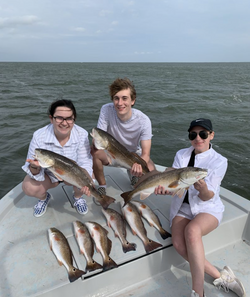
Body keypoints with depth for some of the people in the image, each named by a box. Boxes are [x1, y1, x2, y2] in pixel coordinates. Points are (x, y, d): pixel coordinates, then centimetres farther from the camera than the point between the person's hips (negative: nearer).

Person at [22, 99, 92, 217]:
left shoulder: (82, 134, -26)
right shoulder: (39, 136, -27)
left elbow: (85, 163, -22)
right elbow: (36, 174, -22)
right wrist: (34, 167, -47)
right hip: (49, 173, 0)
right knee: (29, 187, -23)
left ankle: (77, 197, 10)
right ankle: (44, 197, 15)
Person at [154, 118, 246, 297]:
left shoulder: (219, 161, -7)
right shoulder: (181, 155, 4)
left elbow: (207, 197, -14)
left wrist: (203, 189, -38)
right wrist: (165, 188, -27)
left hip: (207, 208, -3)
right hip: (183, 206, 3)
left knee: (192, 231, -36)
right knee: (179, 243, -26)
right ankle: (220, 276, -8)